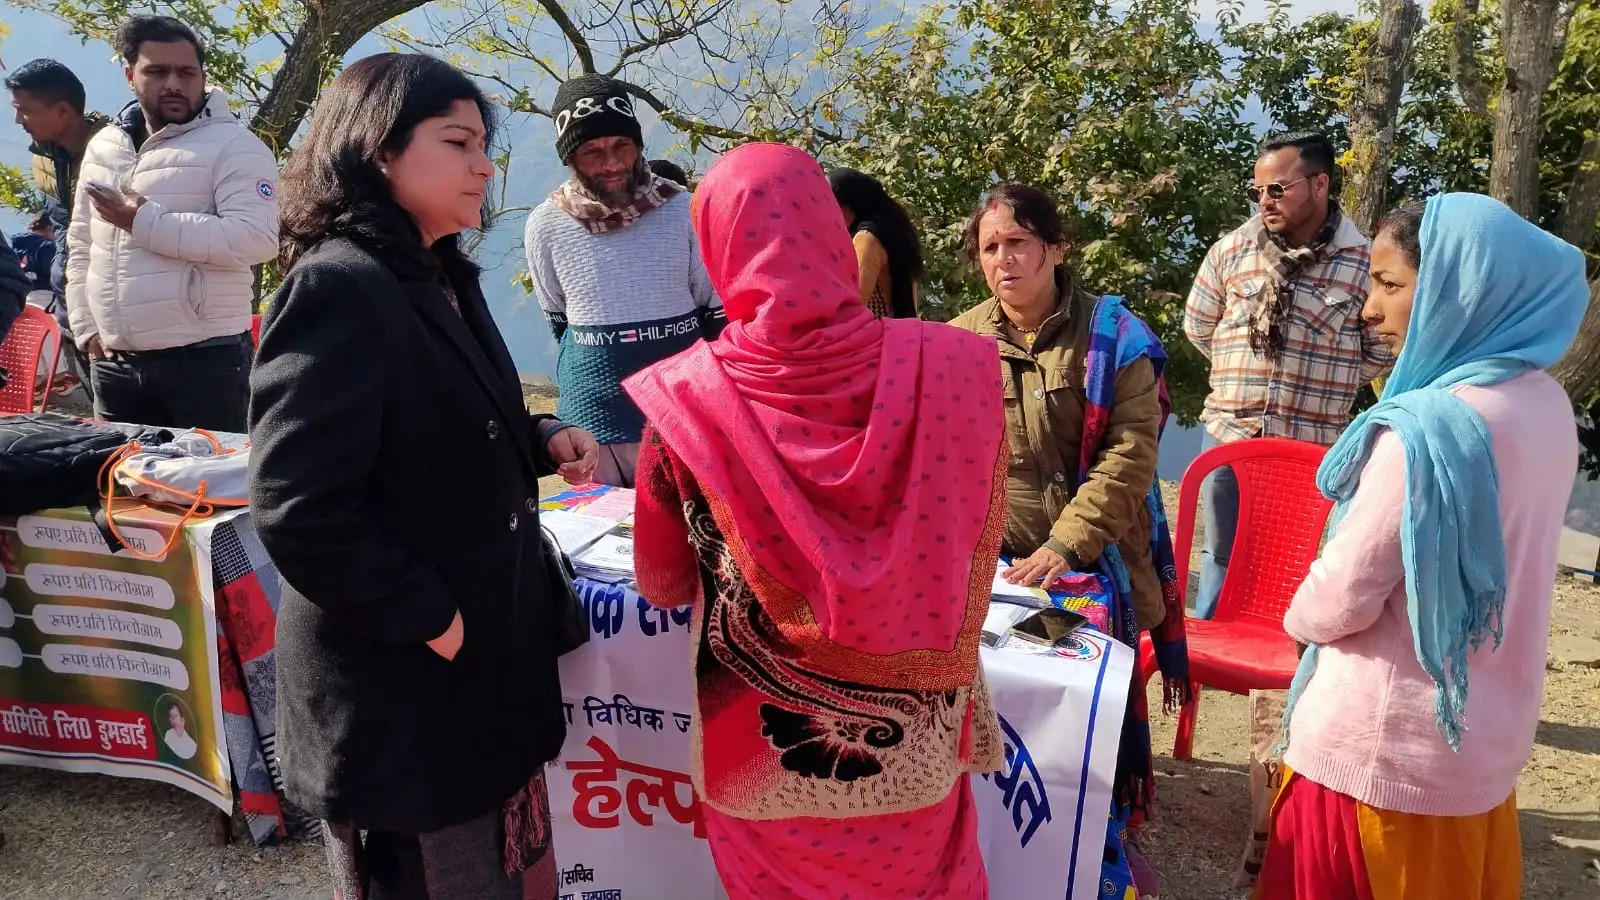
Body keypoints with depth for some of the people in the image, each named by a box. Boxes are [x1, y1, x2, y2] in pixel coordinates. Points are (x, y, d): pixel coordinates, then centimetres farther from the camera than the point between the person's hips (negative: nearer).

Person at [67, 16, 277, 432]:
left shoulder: (234, 145, -7)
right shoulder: (103, 147, 14)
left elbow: (256, 239, -20)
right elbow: (80, 246, 20)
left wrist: (147, 223, -19)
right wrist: (86, 327, 11)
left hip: (205, 358, -6)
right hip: (113, 363, 7)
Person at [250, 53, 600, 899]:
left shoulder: (444, 280, 9)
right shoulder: (337, 289, -21)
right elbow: (298, 512, -27)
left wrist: (543, 440, 3)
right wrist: (426, 618, -20)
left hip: (488, 664, 9)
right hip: (397, 692, -9)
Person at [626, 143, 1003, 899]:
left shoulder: (687, 401, -18)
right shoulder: (951, 368, -17)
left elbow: (662, 587, -2)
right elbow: (974, 553, 0)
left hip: (762, 755, 0)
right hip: (910, 746, 1)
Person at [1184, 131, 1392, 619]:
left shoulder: (1364, 263, -7)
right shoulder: (1230, 250, -1)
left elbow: (1383, 353, 3)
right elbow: (1197, 327, 13)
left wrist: (1323, 380, 3)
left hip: (1313, 447, -2)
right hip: (1228, 436, 2)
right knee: (1222, 558, 15)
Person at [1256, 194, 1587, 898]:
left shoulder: (1430, 426, -26)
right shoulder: (1545, 404, 2)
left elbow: (1341, 601, -21)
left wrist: (1299, 615, 1)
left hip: (1387, 748, -8)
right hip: (1485, 735, 8)